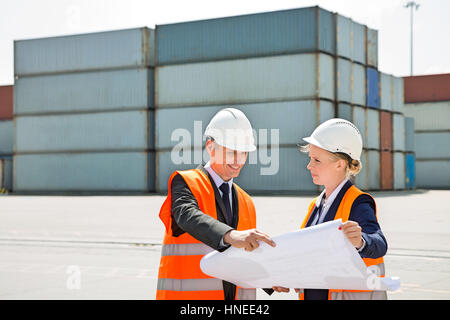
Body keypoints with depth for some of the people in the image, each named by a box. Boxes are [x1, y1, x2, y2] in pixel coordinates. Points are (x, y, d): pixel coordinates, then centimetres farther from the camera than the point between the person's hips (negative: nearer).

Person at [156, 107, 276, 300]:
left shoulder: (245, 202, 18)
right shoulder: (185, 183, -1)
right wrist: (231, 236, -40)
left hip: (236, 295, 6)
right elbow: (188, 217, -23)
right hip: (188, 294, -6)